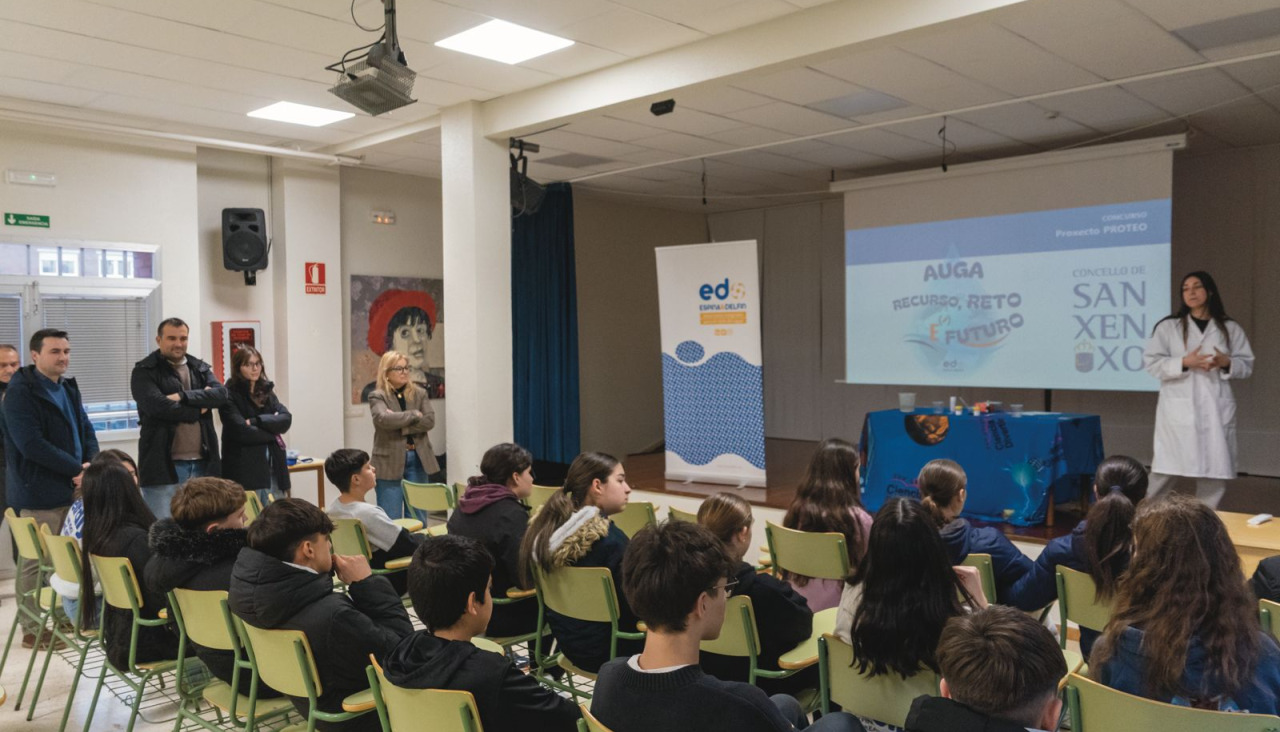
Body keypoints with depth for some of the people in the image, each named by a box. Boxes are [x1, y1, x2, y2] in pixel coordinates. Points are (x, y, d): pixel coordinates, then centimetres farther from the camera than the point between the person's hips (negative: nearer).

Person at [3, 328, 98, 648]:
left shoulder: (68, 387, 13)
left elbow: (85, 429, 13)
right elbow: (30, 444, -21)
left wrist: (91, 465, -6)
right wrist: (77, 469, -19)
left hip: (71, 489, 8)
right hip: (38, 493, -8)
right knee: (34, 562, 2)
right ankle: (32, 629, 13)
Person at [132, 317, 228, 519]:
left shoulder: (200, 368, 15)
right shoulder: (144, 372, 0)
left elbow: (221, 394, -3)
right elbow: (157, 406, -16)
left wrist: (183, 396, -14)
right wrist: (198, 408, -6)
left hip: (202, 462, 5)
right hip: (163, 464, -5)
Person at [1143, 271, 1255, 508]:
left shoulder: (1231, 329, 9)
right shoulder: (1168, 326, 3)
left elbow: (1247, 365, 11)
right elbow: (1152, 363, -1)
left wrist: (1227, 363, -10)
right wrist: (1184, 362, -15)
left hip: (1216, 409, 2)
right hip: (1178, 408, -2)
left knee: (1216, 469, 4)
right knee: (1167, 467, -2)